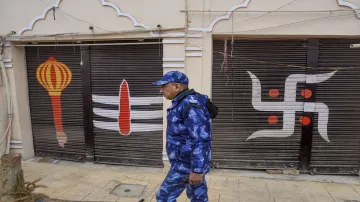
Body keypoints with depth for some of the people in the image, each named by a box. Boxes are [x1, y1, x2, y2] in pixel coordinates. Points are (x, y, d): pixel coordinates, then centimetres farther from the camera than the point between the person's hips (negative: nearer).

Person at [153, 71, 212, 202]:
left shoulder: (190, 105, -23)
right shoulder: (185, 104, 9)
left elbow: (201, 139, -27)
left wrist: (197, 170, -25)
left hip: (189, 164, -10)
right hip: (189, 159, 10)